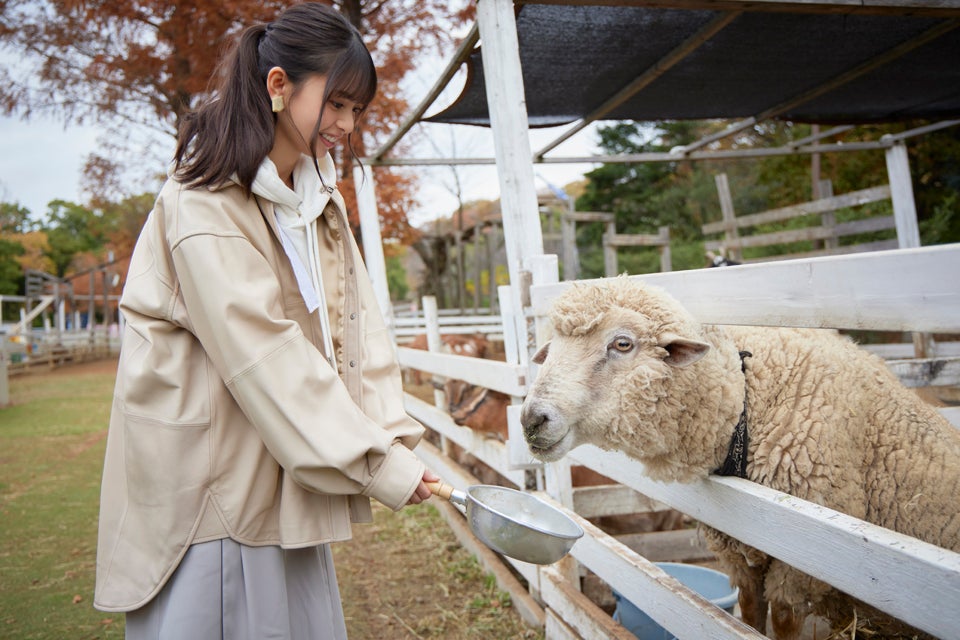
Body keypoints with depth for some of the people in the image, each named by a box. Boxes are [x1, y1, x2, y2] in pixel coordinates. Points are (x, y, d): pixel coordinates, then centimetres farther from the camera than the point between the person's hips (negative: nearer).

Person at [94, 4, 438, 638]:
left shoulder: (321, 198, 9)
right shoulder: (204, 205, -17)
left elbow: (356, 321, 1)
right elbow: (264, 357, -23)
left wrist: (394, 436, -11)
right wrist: (375, 463, -20)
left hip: (288, 484, 7)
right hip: (208, 485, -7)